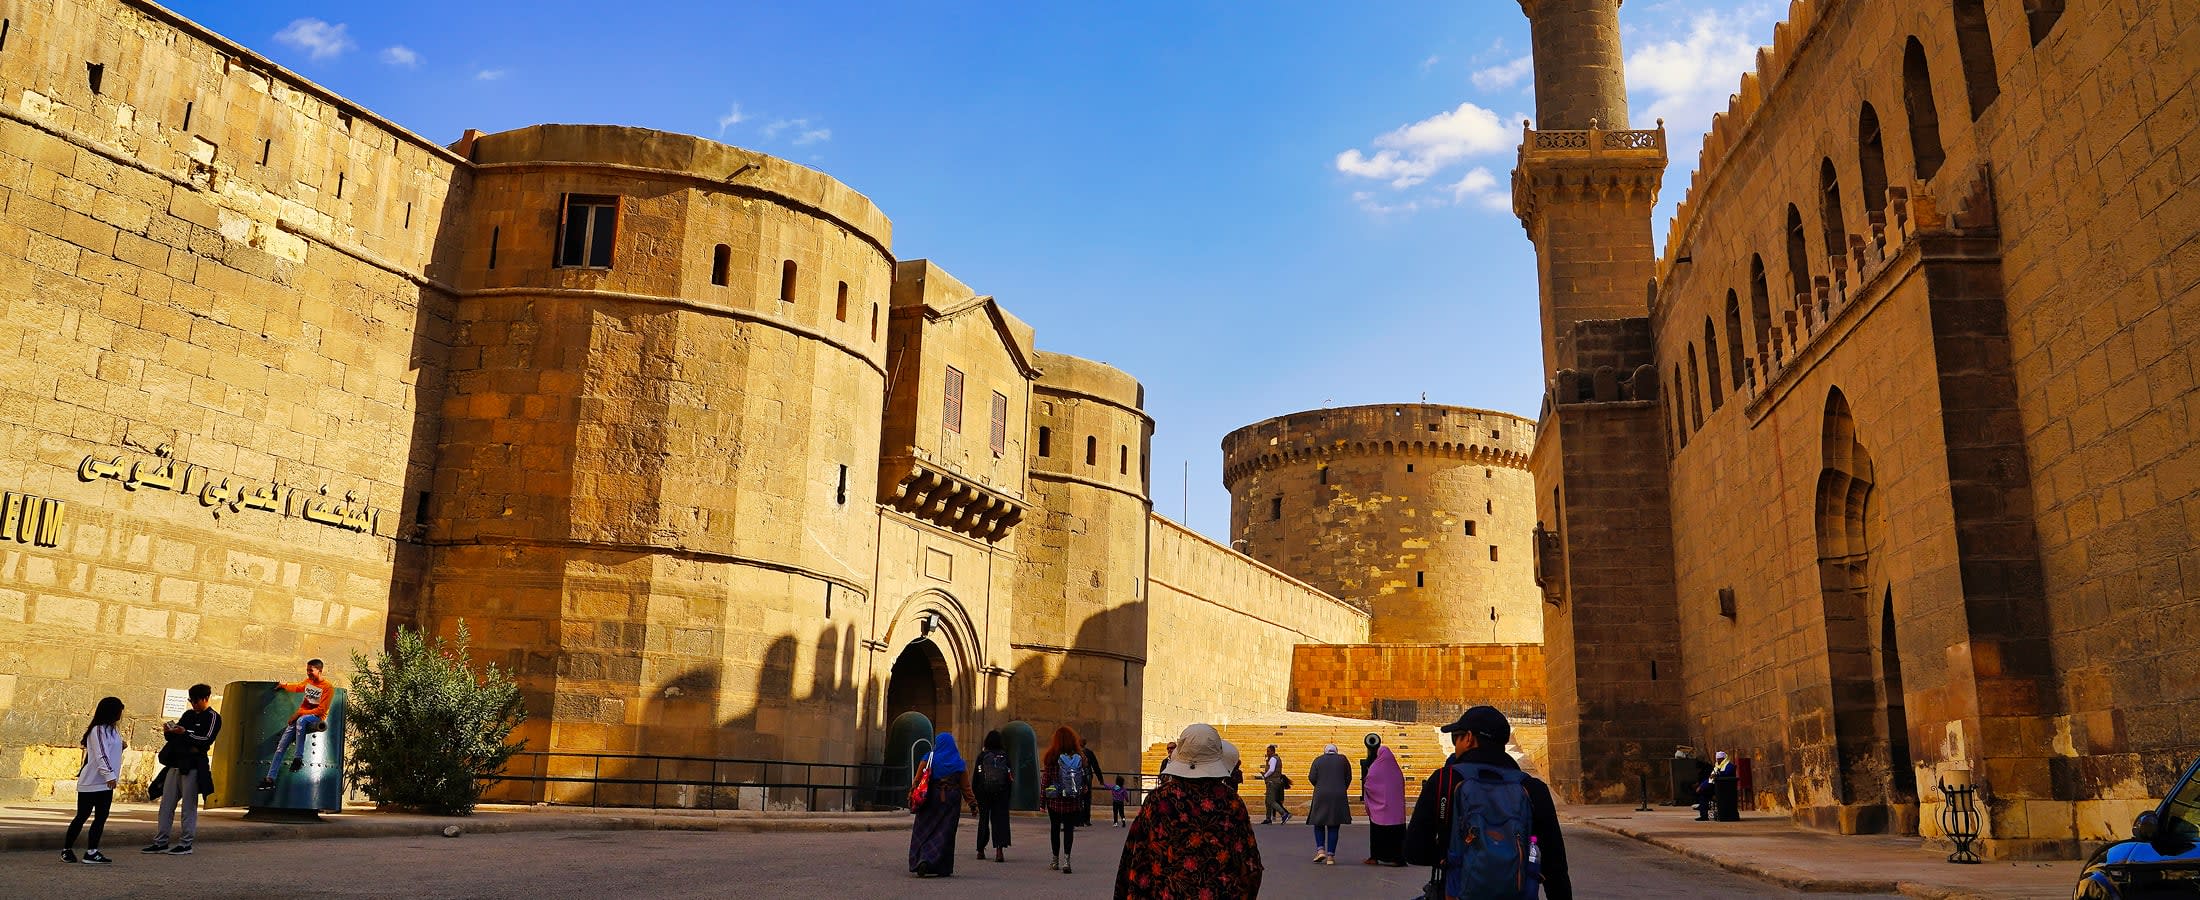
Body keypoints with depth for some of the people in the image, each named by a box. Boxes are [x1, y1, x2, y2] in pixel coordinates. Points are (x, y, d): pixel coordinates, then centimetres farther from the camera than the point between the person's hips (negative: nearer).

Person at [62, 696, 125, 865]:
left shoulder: (111, 730, 13)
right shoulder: (98, 730, -14)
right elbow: (101, 755, -23)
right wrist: (110, 774, -30)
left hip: (106, 783, 8)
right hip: (91, 782, -8)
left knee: (101, 818, 3)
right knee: (82, 816, 3)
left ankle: (92, 852, 3)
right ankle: (67, 850, 17)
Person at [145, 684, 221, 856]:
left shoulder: (213, 717, -2)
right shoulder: (188, 714, 19)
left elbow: (206, 740, -13)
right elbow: (174, 738, 19)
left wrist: (185, 733, -20)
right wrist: (169, 732, -1)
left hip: (193, 766, -7)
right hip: (175, 764, 7)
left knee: (189, 806, -3)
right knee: (166, 804, 7)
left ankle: (186, 844, 1)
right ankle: (161, 842, 13)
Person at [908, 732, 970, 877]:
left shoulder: (929, 759, -3)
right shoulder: (959, 764, 2)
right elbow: (966, 787, 3)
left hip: (931, 800, -1)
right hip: (951, 802, 1)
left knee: (924, 832, 9)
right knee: (945, 833, 6)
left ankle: (921, 861, -8)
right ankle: (943, 868, 2)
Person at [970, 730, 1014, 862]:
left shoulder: (982, 755, -1)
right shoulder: (1005, 756, 3)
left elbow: (976, 776, -1)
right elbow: (1010, 776, 3)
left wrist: (973, 796, 4)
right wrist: (1009, 795, 10)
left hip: (984, 792, 0)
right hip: (1001, 792, 0)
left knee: (984, 819, 12)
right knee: (1000, 820, 0)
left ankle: (981, 851, 19)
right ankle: (999, 850, -14)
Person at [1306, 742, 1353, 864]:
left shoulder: (1318, 760, 7)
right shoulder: (1343, 759, 8)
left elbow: (1311, 777, -2)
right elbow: (1348, 777, 5)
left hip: (1321, 796, 0)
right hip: (1338, 797, 0)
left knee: (1319, 824, 14)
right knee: (1333, 827, 5)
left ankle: (1320, 849, -3)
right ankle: (1330, 855, 0)